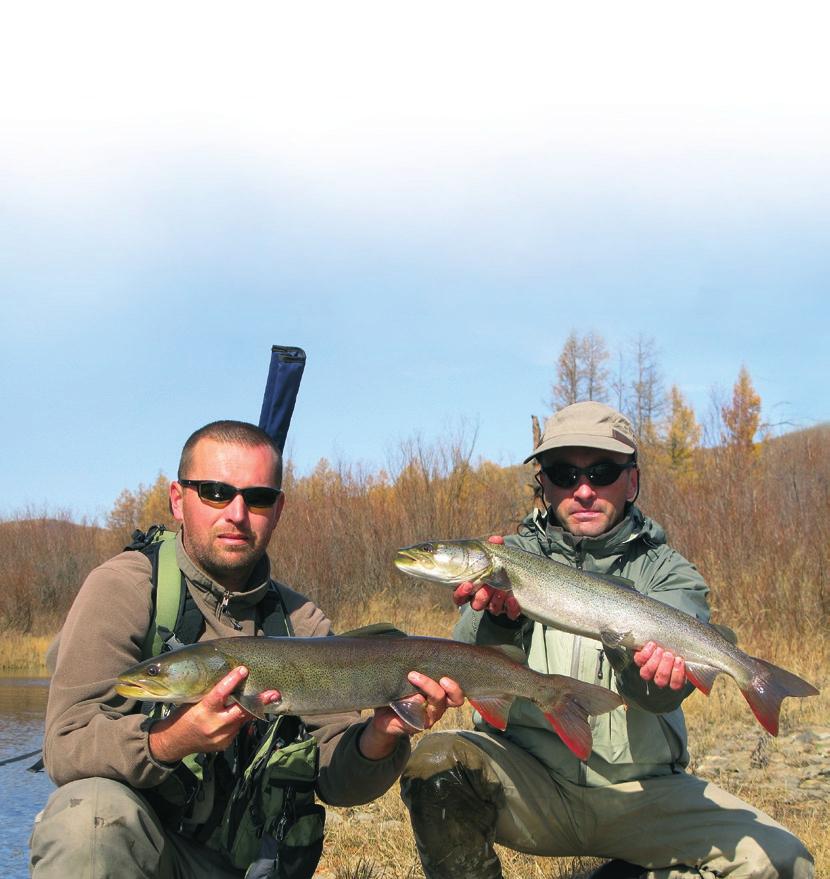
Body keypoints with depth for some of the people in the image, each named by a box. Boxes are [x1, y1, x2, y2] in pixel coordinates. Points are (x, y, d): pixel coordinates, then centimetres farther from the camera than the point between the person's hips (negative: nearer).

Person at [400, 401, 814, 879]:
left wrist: (633, 652, -40)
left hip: (641, 790, 1)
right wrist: (498, 614, -36)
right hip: (527, 778, 0)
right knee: (436, 761, -29)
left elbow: (661, 694, -16)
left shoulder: (668, 574, 1)